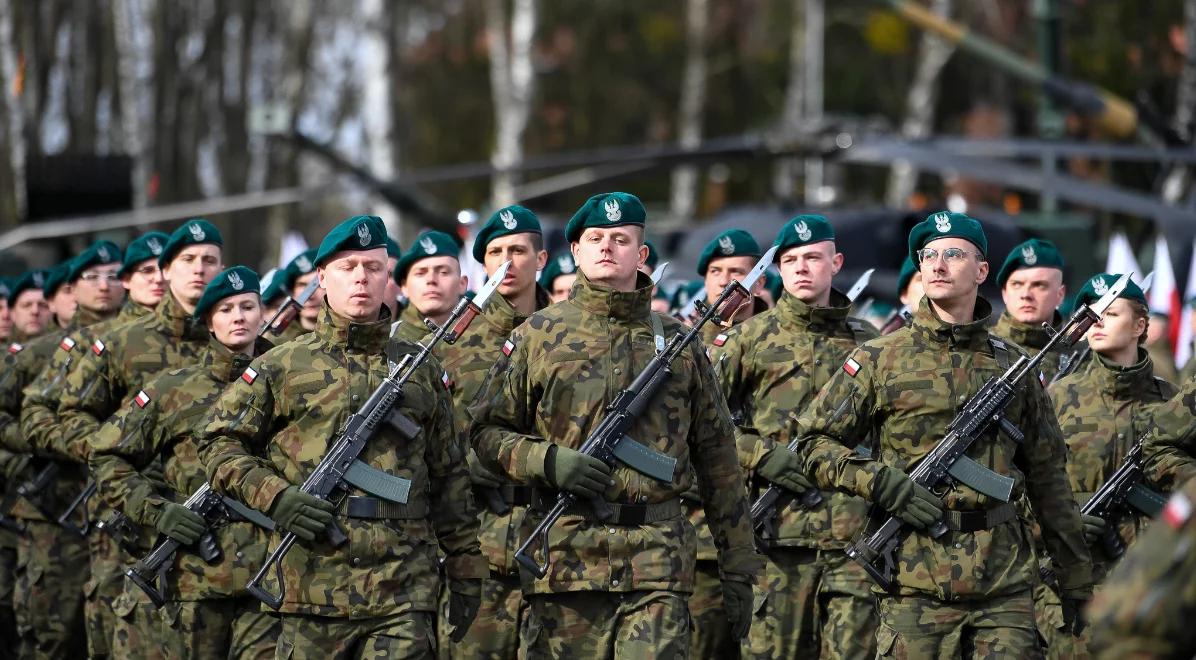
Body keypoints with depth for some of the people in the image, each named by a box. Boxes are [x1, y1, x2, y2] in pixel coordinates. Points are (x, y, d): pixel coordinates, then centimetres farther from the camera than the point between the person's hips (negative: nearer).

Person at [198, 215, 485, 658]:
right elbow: (218, 441, 7)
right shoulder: (283, 367, 7)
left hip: (404, 593, 1)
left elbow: (449, 481, 16)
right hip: (312, 586, -1)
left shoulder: (422, 371, 14)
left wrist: (466, 572, 13)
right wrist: (273, 496, -8)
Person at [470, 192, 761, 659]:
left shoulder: (677, 344, 12)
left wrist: (738, 569, 12)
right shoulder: (538, 336, 9)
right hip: (565, 562, 0)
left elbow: (718, 464, 14)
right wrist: (548, 461, -11)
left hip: (658, 564, 0)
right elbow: (486, 431, 9)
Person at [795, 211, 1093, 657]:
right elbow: (813, 442, 5)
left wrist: (1077, 582, 15)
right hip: (916, 582, -2)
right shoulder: (881, 359, 5)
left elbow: (1048, 479, 16)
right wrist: (879, 483, -11)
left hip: (1005, 578, 2)